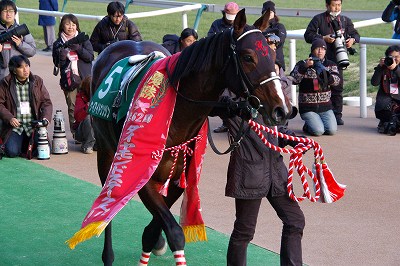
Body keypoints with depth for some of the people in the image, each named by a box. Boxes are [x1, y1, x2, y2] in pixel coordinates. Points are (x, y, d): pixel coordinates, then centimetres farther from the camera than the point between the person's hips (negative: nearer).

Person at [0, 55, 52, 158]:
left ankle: (26, 144, 17)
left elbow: (46, 102, 6)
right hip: (14, 126, -2)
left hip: (34, 126, 2)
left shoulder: (37, 81, 6)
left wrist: (46, 118, -11)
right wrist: (9, 118, -16)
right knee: (12, 152, -22)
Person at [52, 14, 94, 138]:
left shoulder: (83, 40, 7)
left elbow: (90, 57, -3)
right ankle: (76, 134, 5)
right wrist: (62, 57, -17)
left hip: (85, 78, -1)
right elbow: (57, 64, 4)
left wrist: (78, 48, -16)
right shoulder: (58, 44, 8)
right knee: (72, 107, 0)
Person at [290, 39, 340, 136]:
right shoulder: (302, 64, 0)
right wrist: (305, 67, -27)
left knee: (332, 130, -14)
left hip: (325, 107, 3)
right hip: (308, 107, -3)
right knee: (318, 131, -20)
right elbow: (293, 80, -15)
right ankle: (308, 125, 14)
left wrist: (325, 73, -25)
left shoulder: (330, 65, 9)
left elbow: (337, 80, -7)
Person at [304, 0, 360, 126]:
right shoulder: (318, 19, 1)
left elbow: (355, 34, 21)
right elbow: (308, 35, -2)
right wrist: (323, 38, -15)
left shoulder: (345, 20, 14)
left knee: (337, 87, 2)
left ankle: (337, 114, 10)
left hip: (337, 59, 3)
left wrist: (352, 39, -3)